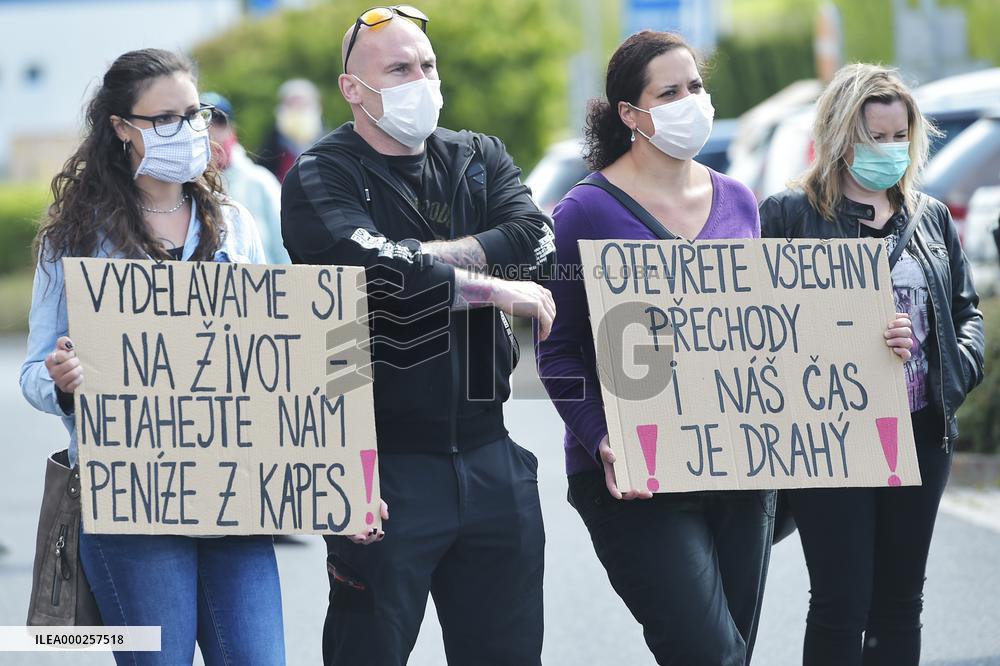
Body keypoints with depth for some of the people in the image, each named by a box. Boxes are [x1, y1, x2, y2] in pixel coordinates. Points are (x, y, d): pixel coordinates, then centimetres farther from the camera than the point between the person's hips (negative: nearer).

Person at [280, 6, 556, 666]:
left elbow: (536, 240, -7)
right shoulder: (321, 179, -3)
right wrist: (498, 289, -14)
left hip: (489, 456, 5)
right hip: (384, 463, -5)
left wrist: (418, 257, -15)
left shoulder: (479, 159, 12)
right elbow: (380, 273, -22)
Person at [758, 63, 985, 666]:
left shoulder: (931, 219, 14)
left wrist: (960, 369, -1)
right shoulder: (789, 214, -2)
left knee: (900, 602, 10)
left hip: (920, 434, 5)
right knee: (842, 604, -6)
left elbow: (966, 310, 19)